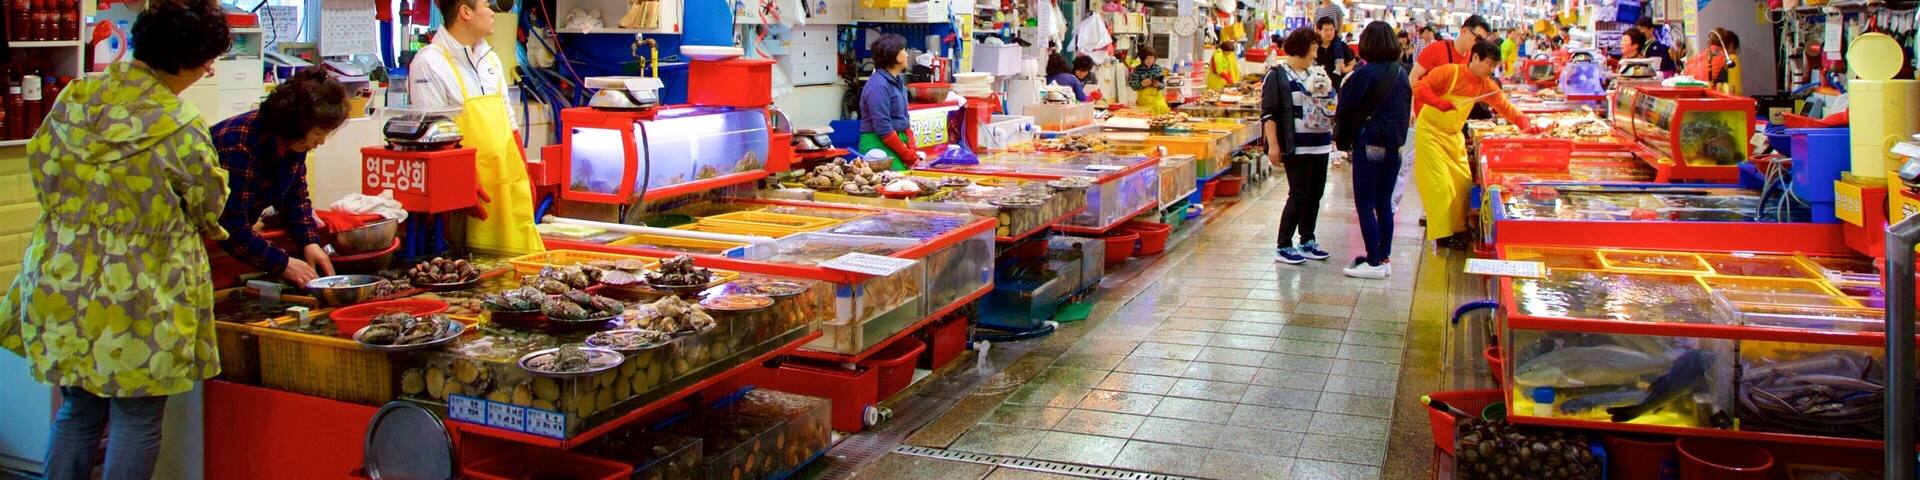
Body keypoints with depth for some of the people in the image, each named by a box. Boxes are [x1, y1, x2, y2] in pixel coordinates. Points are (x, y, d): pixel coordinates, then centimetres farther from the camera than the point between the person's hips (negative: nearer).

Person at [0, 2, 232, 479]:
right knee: (136, 423, 8)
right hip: (139, 305, -6)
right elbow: (209, 212, -4)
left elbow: (40, 165, 12)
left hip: (62, 291, 6)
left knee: (78, 413, 20)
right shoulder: (183, 130, -19)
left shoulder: (74, 98, -2)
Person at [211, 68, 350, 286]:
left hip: (238, 230, 8)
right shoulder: (241, 146, -32)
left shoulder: (293, 141, -7)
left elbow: (296, 197, 6)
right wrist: (282, 263, -30)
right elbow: (230, 228, -32)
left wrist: (310, 243, -10)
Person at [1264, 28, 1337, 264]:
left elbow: (1330, 105, 24)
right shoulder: (1278, 76, -6)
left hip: (1321, 145, 7)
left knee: (1315, 195, 11)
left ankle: (1307, 241, 22)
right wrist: (1273, 145, -17)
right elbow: (1268, 113, -11)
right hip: (1297, 147, -7)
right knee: (1299, 196, -7)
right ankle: (1283, 247, 1)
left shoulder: (1317, 73, 15)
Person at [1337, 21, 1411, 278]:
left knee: (1365, 206, 0)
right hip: (1394, 145, 7)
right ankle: (1384, 258, 18)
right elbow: (1407, 109, 12)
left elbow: (1346, 107, -8)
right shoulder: (1401, 73, 5)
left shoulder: (1365, 74, -15)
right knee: (1384, 204, 13)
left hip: (1370, 144, -7)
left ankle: (1374, 262, 1)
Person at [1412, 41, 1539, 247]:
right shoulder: (1449, 72, -18)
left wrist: (1524, 123, -15)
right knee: (1440, 182, -11)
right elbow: (1419, 88, -23)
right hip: (1430, 131, -8)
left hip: (1454, 135, 8)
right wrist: (1439, 102, -37)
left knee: (1463, 181, 7)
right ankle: (1443, 234, -6)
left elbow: (1504, 106, 0)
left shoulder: (1487, 85, 2)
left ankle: (1458, 228, 19)